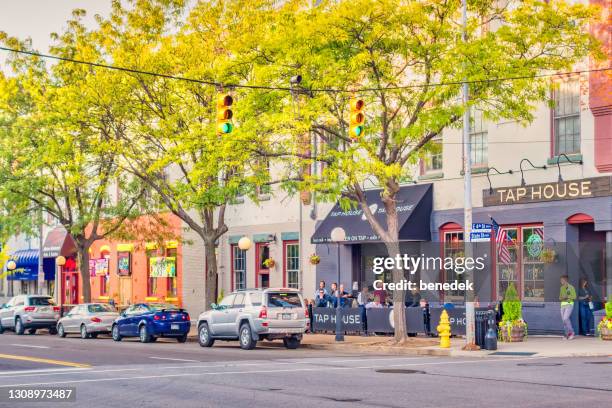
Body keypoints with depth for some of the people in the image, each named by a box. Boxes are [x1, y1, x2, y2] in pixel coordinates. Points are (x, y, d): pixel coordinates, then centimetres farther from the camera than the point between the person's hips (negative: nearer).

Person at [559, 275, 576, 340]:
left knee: (566, 318, -18)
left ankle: (571, 332, -5)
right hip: (563, 305, 7)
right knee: (564, 320, 2)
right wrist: (561, 298, -3)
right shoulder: (562, 288, 14)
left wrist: (567, 296, -18)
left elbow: (574, 297, -8)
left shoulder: (571, 287, -5)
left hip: (569, 304, -7)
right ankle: (567, 334, 9)